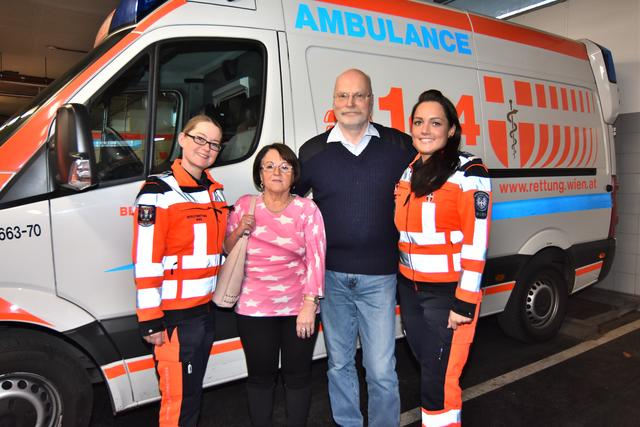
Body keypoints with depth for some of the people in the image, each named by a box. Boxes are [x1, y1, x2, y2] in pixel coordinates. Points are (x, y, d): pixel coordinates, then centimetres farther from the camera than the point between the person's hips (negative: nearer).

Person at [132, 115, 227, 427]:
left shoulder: (214, 190, 10)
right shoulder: (158, 192, -13)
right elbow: (146, 261, -17)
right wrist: (150, 320, -18)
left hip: (206, 307, 8)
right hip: (175, 313, -7)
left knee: (193, 389, 21)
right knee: (179, 399, 1)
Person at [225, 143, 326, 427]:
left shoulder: (307, 209, -4)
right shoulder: (245, 205, 0)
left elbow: (316, 258, -8)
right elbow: (227, 250, 9)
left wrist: (309, 305, -15)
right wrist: (239, 231, -12)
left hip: (299, 307, 0)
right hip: (254, 309, 1)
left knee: (298, 376, 12)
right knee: (260, 376, 13)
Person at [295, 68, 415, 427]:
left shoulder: (400, 146, -1)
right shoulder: (312, 151, 3)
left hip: (379, 276, -1)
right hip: (331, 274, 2)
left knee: (382, 370, 5)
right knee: (339, 364, 17)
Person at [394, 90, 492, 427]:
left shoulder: (468, 172, -11)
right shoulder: (407, 172, 8)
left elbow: (476, 241, -15)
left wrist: (465, 302, -17)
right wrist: (402, 284, 14)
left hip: (447, 292, -6)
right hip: (409, 289, 7)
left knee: (439, 381, 0)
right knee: (427, 366, 20)